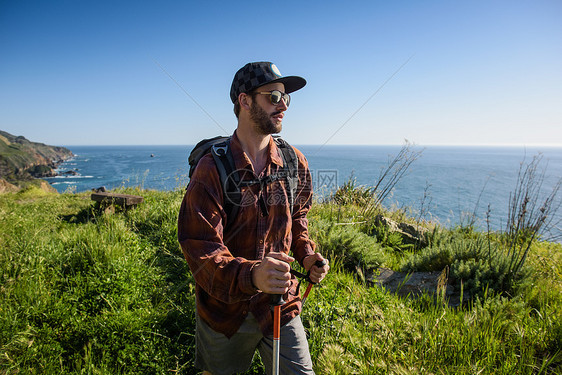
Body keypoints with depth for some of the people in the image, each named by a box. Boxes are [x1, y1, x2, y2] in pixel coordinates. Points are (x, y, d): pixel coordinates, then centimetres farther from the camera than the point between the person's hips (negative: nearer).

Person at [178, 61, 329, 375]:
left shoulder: (295, 162, -2)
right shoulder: (212, 168, -18)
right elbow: (200, 247, -23)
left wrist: (306, 255, -4)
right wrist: (250, 275, -40)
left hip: (281, 304, 3)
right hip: (224, 307, -2)